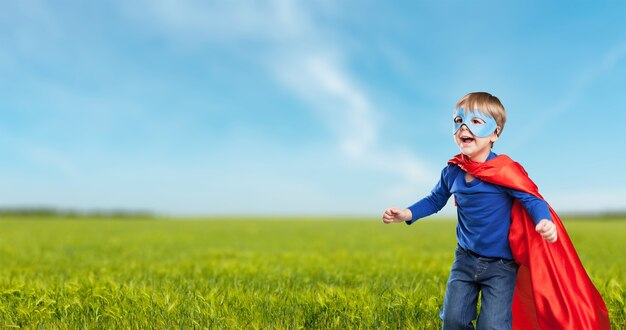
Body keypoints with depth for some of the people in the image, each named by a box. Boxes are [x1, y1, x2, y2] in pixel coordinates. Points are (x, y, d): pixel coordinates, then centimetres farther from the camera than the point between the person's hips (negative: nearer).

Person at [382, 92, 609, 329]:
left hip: (501, 266, -4)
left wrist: (545, 221, -38)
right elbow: (435, 200, 11)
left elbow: (531, 199, -16)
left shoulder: (505, 171, -18)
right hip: (465, 260, 4)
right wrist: (407, 214, -3)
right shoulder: (452, 172, -3)